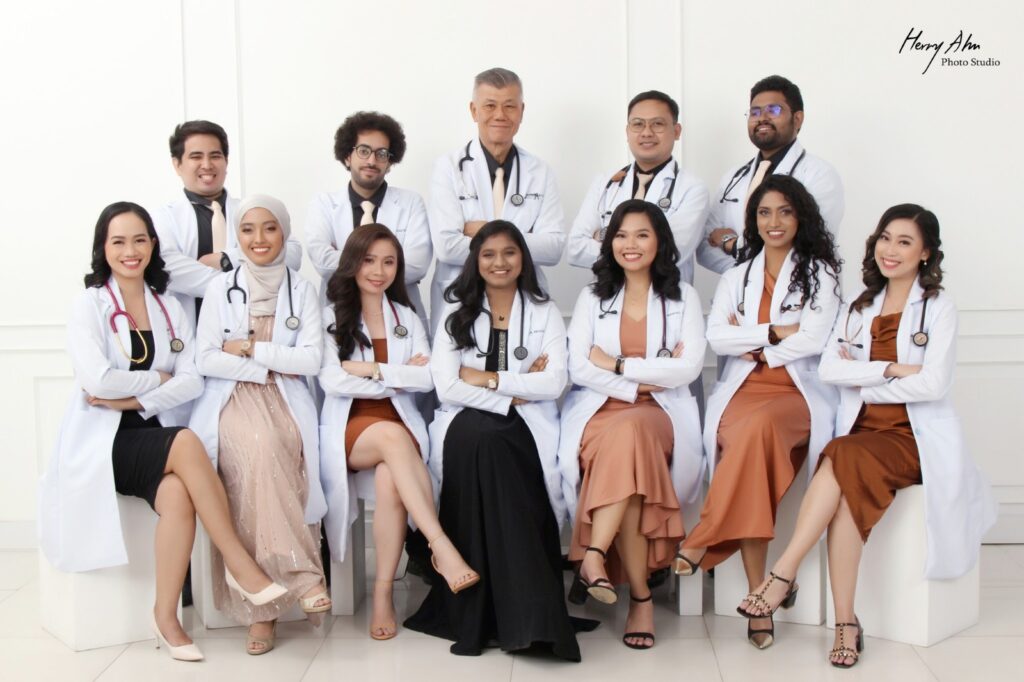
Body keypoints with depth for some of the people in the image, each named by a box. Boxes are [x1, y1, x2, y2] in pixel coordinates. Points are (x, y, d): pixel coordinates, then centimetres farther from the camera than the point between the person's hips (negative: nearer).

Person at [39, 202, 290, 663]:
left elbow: (192, 380, -2)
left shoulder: (169, 309, 13)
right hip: (102, 440, -3)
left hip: (154, 435, 4)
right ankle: (241, 566, -25)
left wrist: (133, 398, -14)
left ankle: (167, 619, -21)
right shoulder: (89, 304, 0)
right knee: (186, 442, -32)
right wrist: (159, 378, -4)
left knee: (178, 494, -31)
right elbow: (98, 381, -15)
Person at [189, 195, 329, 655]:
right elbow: (206, 360, 0)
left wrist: (249, 348, -4)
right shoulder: (221, 288, 9)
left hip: (285, 402, 0)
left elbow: (311, 361, -1)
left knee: (267, 455, -33)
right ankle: (301, 576, -33)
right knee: (260, 450, -35)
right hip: (232, 400, 0)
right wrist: (272, 366, -6)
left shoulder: (301, 290, 9)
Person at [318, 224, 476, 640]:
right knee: (393, 437, -38)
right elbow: (332, 381, -7)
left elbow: (427, 378, 2)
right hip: (349, 427, -2)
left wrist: (372, 369, -7)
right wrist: (398, 377, -2)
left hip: (398, 423, 2)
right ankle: (442, 549, -44)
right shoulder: (332, 315, 8)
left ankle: (383, 592, -28)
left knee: (390, 481, -34)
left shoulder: (407, 318, 18)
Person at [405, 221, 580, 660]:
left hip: (525, 426, 0)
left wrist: (489, 380, -5)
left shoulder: (544, 313, 12)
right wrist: (516, 390, -8)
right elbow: (447, 386, -2)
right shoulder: (457, 312, 12)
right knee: (475, 440, -35)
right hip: (467, 425, 0)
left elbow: (554, 383, -2)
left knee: (484, 444, -34)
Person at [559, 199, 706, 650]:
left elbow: (688, 367, -3)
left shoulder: (683, 297, 12)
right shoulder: (593, 297, 15)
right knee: (625, 441, -36)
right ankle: (639, 595, -34)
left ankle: (594, 556, -38)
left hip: (660, 414, -1)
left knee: (630, 431, -38)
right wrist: (636, 386, -10)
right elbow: (579, 368, 2)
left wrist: (618, 365, -5)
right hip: (600, 411, 1)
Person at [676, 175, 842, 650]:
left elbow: (813, 340, -6)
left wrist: (749, 339, 0)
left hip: (798, 394, -2)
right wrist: (775, 332, -5)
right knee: (747, 437, -34)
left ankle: (703, 543, -31)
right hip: (742, 392, 2)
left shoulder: (819, 273, 9)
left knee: (760, 425, -39)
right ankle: (758, 597, -33)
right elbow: (716, 338, 4)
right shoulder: (736, 277, 19)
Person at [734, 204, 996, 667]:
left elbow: (934, 384, -9)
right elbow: (828, 369, 2)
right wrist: (891, 369, -9)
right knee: (847, 488, -31)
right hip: (861, 432, 4)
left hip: (915, 437, -3)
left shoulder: (938, 308, 4)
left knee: (842, 459, -34)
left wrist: (861, 379, -4)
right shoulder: (861, 305, 17)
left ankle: (783, 574, -33)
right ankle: (846, 623, -30)